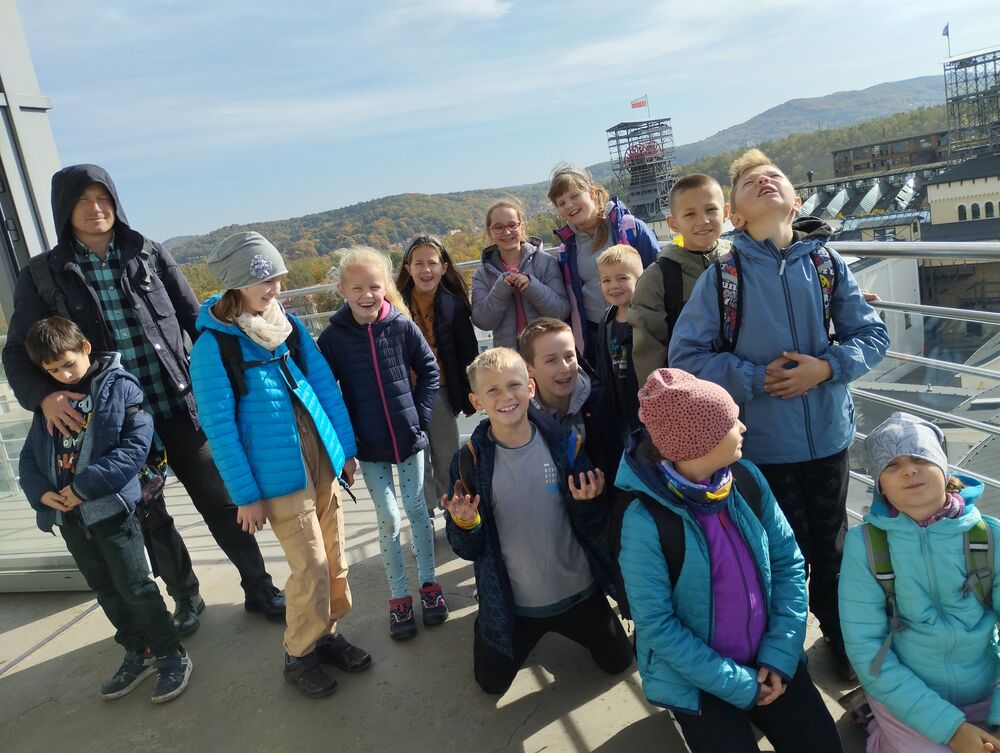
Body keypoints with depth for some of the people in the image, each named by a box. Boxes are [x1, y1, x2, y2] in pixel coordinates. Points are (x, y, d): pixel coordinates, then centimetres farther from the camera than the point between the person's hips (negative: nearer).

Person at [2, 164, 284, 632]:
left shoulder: (151, 256, 3)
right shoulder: (44, 276, 1)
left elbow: (197, 322, 5)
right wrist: (44, 396, -17)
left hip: (181, 409, 0)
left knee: (220, 502, 7)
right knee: (151, 519, 14)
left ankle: (258, 588, 24)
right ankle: (186, 598, 35)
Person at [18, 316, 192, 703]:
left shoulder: (119, 386, -8)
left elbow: (136, 444, -17)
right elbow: (29, 456, 14)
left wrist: (85, 486, -20)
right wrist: (40, 491, -6)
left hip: (111, 507, -6)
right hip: (67, 515, 6)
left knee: (135, 587, 0)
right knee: (105, 589, 16)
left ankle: (171, 655, 16)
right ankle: (138, 653, 32)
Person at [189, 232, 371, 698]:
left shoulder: (290, 325, 6)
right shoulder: (213, 344, -10)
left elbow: (324, 385, 9)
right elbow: (220, 427, -10)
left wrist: (346, 447, 7)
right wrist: (246, 495, -10)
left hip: (321, 457, 6)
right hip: (278, 471, -5)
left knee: (335, 556, 12)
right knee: (311, 567, -1)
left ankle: (327, 634, 34)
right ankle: (298, 657, 22)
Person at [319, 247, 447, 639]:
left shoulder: (402, 325, -8)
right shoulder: (333, 336, -9)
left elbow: (429, 371, 2)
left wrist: (420, 416, -3)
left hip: (409, 437, 1)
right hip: (368, 446, 0)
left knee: (417, 509, 11)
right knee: (388, 518, 5)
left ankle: (429, 583, 28)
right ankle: (399, 596, 20)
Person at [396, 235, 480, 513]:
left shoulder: (454, 304, -3)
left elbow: (468, 351, 3)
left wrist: (469, 395, 2)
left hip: (441, 391, 2)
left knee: (448, 460, 15)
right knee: (417, 461, 7)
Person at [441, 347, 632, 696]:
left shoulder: (564, 443, -15)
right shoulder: (469, 461, -16)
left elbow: (595, 528, -7)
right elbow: (468, 549, -10)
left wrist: (587, 504, -28)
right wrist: (465, 524, -31)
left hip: (578, 591, 1)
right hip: (511, 602, -1)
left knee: (618, 662, 21)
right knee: (492, 683, 16)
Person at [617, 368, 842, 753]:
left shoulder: (747, 479, -9)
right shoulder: (645, 520, -24)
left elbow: (788, 563, -1)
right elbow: (656, 626, -18)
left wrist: (780, 654, -8)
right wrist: (740, 684, -15)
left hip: (766, 660, 4)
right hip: (695, 678, -4)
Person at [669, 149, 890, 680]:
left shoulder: (827, 263, -2)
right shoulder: (722, 276, -9)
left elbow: (871, 334, 2)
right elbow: (686, 354, -9)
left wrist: (827, 367, -16)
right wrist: (755, 378, -16)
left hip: (829, 435, 2)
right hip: (763, 442, -2)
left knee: (832, 544, 19)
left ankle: (840, 635, 45)